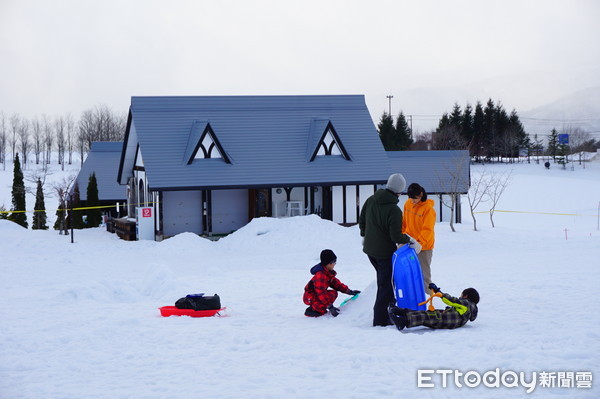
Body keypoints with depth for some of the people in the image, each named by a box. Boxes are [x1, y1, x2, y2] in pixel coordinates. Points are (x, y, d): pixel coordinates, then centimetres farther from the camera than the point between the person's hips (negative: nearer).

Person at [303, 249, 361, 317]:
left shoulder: (328, 273, 8)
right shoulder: (320, 275, -25)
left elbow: (336, 283, 14)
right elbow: (321, 293, -29)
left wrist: (349, 291, 9)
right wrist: (330, 307, -30)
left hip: (316, 295, 10)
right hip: (310, 298, -10)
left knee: (334, 293, 9)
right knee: (332, 294, -23)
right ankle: (313, 309, -16)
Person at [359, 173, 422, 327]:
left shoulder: (371, 200, -1)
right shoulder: (394, 210, -24)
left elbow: (362, 221, 12)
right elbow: (396, 236, -24)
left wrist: (365, 236, 28)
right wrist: (411, 240, -7)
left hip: (369, 249, 8)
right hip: (385, 252, -7)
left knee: (383, 281, 22)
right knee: (386, 285, 3)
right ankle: (381, 320, 4)